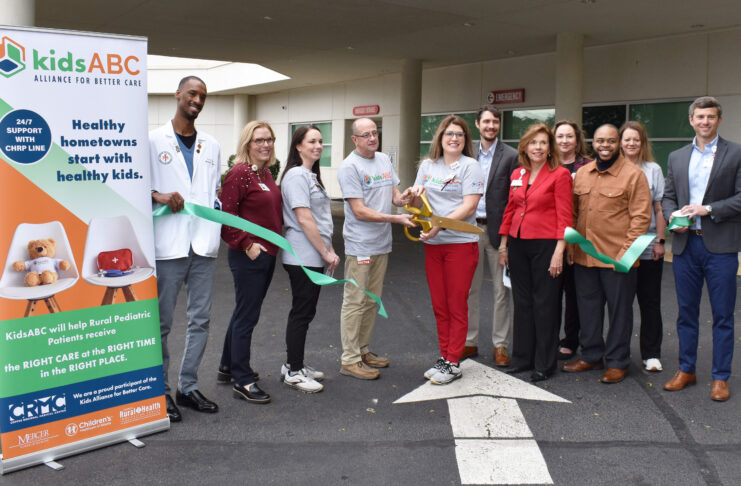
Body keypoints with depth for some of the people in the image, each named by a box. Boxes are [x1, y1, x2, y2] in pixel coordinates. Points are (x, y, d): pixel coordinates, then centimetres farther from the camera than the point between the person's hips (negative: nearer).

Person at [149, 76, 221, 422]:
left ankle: (188, 386, 21)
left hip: (204, 244, 5)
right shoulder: (154, 140, 3)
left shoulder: (211, 146, 16)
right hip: (168, 245, -4)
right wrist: (159, 196, -16)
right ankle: (161, 390, 14)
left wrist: (216, 223, 5)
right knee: (161, 322, 1)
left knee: (200, 319, 8)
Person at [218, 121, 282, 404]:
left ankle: (228, 367, 32)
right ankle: (242, 382, 6)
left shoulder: (265, 172, 12)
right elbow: (226, 215, -18)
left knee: (245, 313, 18)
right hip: (248, 255, -9)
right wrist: (247, 244, -19)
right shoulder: (240, 173, -14)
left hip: (267, 254, 9)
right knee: (246, 316, -3)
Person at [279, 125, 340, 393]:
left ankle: (295, 364, 25)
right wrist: (326, 252, -15)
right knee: (301, 313, -2)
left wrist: (328, 251, 13)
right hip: (302, 257, -9)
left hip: (315, 256, 9)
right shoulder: (296, 175, -14)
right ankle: (293, 372, 8)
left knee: (305, 311, 14)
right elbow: (304, 219, -19)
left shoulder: (312, 175, 16)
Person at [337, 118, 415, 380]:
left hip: (382, 243, 8)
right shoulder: (349, 167, -12)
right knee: (355, 301, -3)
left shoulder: (384, 159, 12)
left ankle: (363, 350, 27)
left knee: (372, 301, 15)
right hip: (360, 245, -8)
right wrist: (396, 218, -21)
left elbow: (393, 192, 18)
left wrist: (401, 198, -7)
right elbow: (360, 211, -17)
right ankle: (349, 360, 4)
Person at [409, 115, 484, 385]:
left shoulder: (470, 166, -3)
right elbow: (418, 203, 17)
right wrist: (416, 195, -7)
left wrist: (439, 224, -22)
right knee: (439, 306, 11)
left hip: (460, 243, -5)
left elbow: (469, 206, -13)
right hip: (432, 244, 5)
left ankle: (453, 363, 8)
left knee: (456, 306, 1)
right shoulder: (427, 165, 12)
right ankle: (444, 357, 21)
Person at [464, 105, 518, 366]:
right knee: (470, 289, 10)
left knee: (501, 291, 5)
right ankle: (469, 341, 20)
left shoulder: (511, 156, -4)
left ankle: (500, 345, 15)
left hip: (497, 229, -3)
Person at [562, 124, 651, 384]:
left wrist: (626, 250, -15)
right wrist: (570, 245, 7)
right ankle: (591, 355, 29)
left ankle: (617, 362, 18)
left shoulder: (633, 174, -5)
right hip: (583, 256, 5)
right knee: (588, 308, 14)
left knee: (619, 310, 6)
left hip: (616, 258, -5)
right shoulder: (581, 173, 10)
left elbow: (641, 216, -8)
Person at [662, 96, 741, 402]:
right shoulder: (676, 158, 13)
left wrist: (708, 209, -15)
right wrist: (672, 216, -5)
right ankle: (686, 370, 24)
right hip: (685, 243, 4)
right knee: (686, 312, 12)